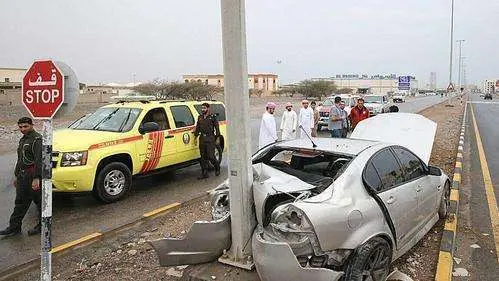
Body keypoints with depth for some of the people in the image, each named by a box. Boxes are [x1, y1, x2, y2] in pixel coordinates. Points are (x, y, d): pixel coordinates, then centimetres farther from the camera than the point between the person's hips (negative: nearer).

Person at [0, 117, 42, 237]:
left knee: (39, 201, 2)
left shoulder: (36, 139, -13)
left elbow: (39, 160, -21)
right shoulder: (23, 140, 18)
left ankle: (42, 226, 13)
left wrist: (36, 178, -26)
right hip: (22, 176, 9)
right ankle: (14, 227, 18)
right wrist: (16, 175, 25)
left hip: (33, 176, -9)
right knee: (20, 202, 12)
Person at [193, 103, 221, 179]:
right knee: (203, 157, 5)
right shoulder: (200, 117, 16)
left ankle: (217, 167, 19)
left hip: (210, 139, -5)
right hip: (202, 139, 5)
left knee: (210, 156, -9)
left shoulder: (213, 117, 1)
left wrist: (216, 136, -2)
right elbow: (197, 128, 20)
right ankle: (204, 173, 11)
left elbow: (217, 128, 3)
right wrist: (196, 134, 8)